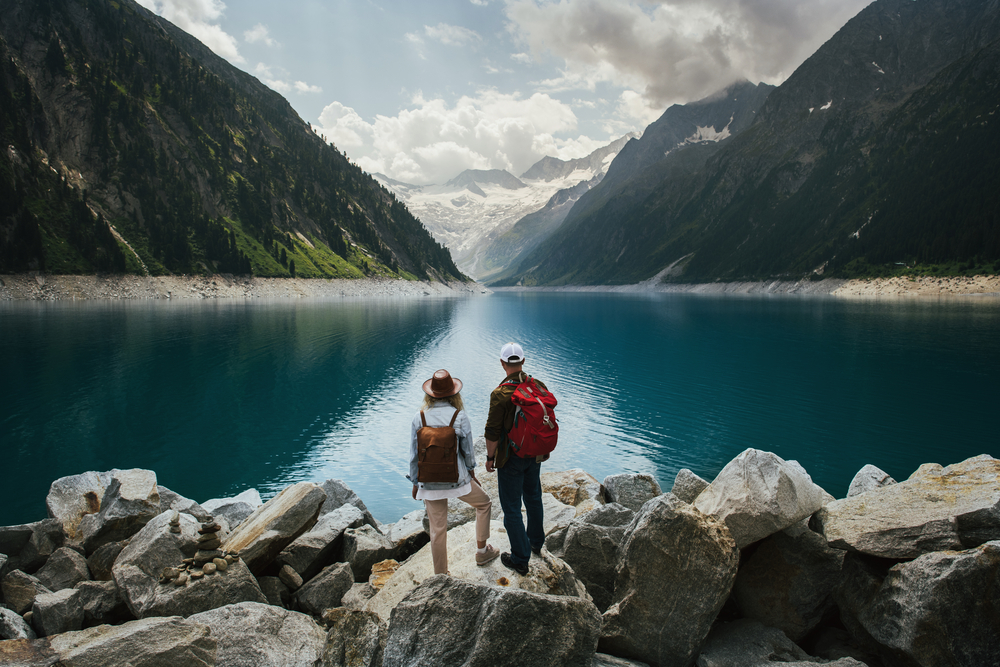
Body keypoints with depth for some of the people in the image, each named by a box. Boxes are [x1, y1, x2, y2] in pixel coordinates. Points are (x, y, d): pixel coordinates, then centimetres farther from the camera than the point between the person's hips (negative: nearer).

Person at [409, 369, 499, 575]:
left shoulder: (419, 418, -6)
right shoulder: (460, 416, -12)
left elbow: (414, 455, -1)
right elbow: (468, 450, -4)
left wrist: (415, 483, 11)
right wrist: (472, 474, 14)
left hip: (429, 483, 2)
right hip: (457, 479, -2)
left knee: (437, 530, 14)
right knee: (484, 504, 26)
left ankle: (440, 575, 26)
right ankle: (482, 551, 33)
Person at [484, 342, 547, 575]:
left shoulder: (500, 394, -24)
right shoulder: (539, 387, -6)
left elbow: (493, 433, -20)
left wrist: (490, 457, -5)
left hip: (510, 459, -6)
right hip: (534, 455, 6)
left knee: (511, 508, 7)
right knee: (533, 497, 25)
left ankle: (520, 560, 15)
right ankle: (536, 541, 45)